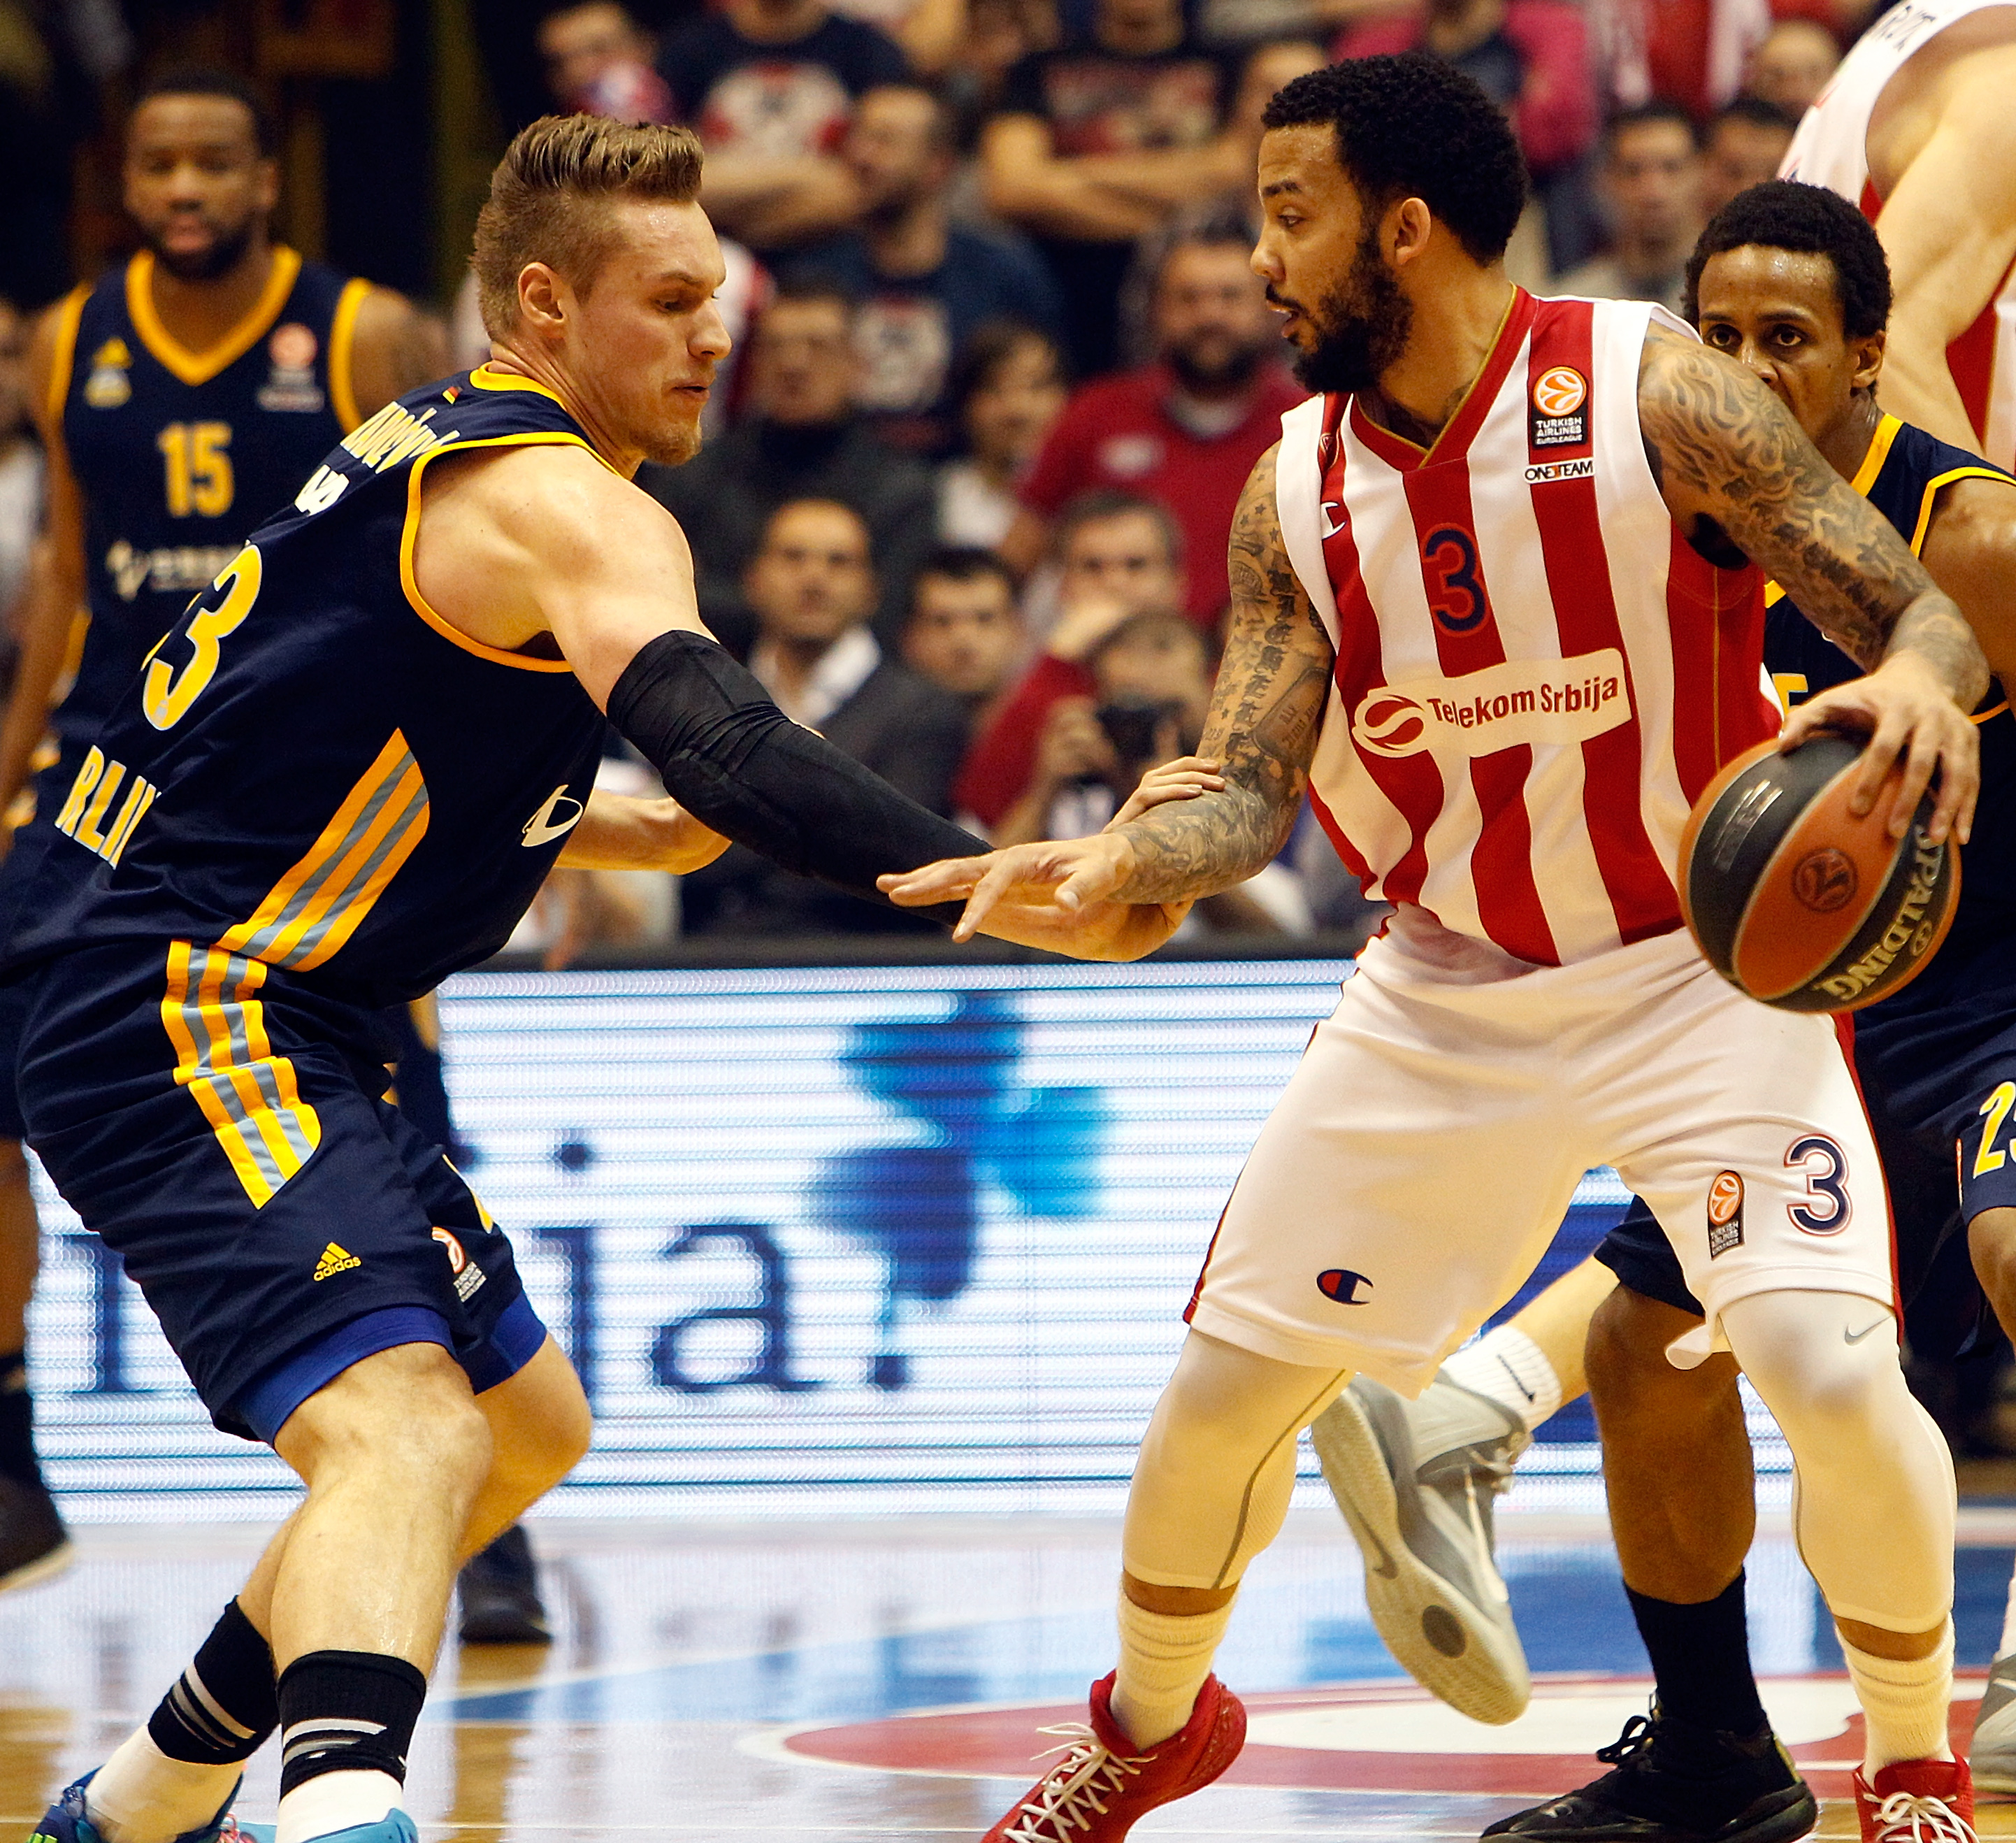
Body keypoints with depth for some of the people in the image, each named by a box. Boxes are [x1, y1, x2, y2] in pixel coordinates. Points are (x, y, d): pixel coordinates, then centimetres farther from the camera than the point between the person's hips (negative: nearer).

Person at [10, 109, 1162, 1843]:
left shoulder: (439, 453, 17)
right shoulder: (572, 508, -14)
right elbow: (724, 741, -32)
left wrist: (608, 828, 17)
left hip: (195, 1005, 10)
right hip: (182, 1022, -10)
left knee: (525, 1425, 23)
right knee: (405, 1431, -29)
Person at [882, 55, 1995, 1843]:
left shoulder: (1653, 391, -18)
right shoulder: (1295, 498, -5)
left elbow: (1929, 612, -17)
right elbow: (1246, 796, -8)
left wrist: (1919, 686, -41)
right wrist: (1110, 861, -29)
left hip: (1701, 962, -4)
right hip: (1447, 990, 4)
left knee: (1831, 1367, -22)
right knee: (1227, 1375, 6)